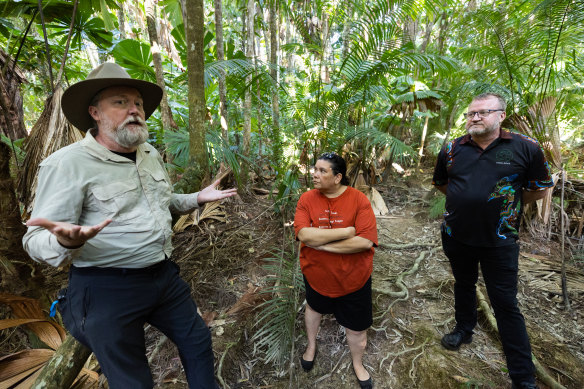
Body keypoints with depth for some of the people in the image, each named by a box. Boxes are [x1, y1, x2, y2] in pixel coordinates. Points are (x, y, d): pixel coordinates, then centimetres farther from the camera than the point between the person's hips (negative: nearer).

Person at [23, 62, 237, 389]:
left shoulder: (151, 154, 8)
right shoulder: (68, 164, -15)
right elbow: (36, 240, -13)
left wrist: (199, 198, 10)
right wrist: (66, 242, -35)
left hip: (164, 276, 7)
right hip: (108, 288, -6)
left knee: (199, 342, 22)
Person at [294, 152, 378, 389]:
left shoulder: (359, 200, -19)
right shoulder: (307, 199, -14)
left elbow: (366, 241, -27)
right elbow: (304, 235, -26)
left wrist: (322, 243, -27)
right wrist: (346, 231, -28)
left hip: (353, 278, -1)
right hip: (316, 274, 2)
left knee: (357, 327, 17)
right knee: (314, 307, 29)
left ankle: (357, 364, 50)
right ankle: (311, 345, 61)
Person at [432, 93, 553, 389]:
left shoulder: (525, 148, -8)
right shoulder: (452, 149, -1)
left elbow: (540, 188, 3)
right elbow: (440, 183, 14)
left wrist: (508, 204, 0)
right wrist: (466, 200, 6)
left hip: (499, 241, -2)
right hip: (456, 236, 3)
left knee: (505, 303, 6)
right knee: (464, 285, 22)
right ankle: (464, 329, 47)